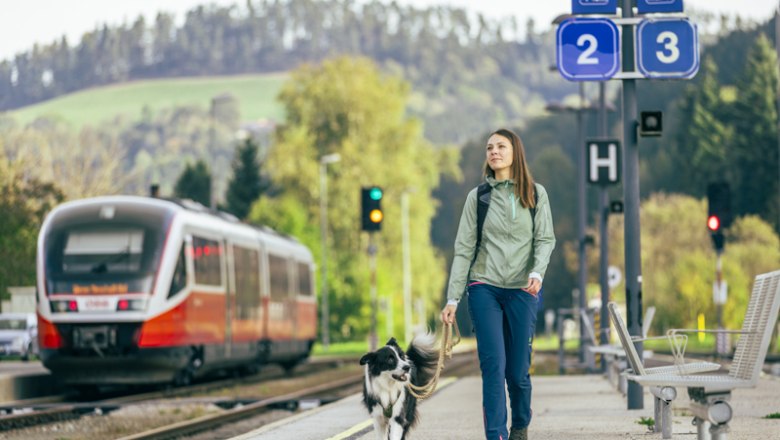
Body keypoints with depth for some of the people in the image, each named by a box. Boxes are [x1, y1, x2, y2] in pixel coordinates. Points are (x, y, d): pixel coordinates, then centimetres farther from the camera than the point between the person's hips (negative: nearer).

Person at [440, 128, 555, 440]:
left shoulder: (535, 194, 7)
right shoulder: (477, 197, 8)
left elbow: (545, 239, 2)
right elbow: (464, 250, 6)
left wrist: (537, 273, -18)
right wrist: (452, 299, 0)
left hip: (522, 290, 0)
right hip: (484, 288, 0)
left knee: (518, 369, 2)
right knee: (493, 365, -11)